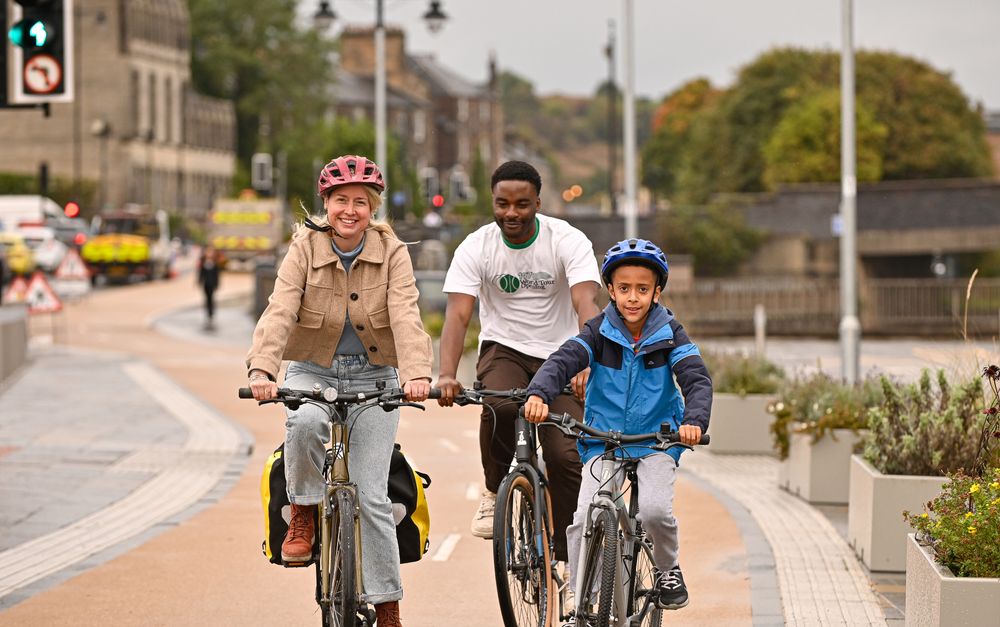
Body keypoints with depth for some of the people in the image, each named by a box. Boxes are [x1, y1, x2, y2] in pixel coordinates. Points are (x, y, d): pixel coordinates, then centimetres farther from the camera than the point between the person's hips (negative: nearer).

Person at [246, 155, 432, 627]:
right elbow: (280, 312, -21)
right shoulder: (304, 250, -8)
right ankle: (303, 515, -10)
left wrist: (416, 373, -40)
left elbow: (406, 318, -22)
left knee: (372, 497, -7)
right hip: (313, 371, 0)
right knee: (306, 422, -36)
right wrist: (262, 369, -39)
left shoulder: (392, 254, -8)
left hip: (373, 378, 0)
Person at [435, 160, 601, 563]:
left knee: (567, 457, -15)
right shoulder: (476, 248, -10)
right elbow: (457, 314, -20)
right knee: (501, 407, -34)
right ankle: (494, 492, -7)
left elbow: (586, 305, -27)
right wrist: (447, 375, -37)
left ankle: (566, 555, 2)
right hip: (503, 350, 0)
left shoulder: (568, 242, -13)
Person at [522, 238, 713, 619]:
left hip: (656, 442, -1)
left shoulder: (669, 334, -5)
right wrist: (538, 394, -42)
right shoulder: (600, 332, -5)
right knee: (583, 520, -16)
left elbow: (697, 379, -16)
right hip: (602, 443, 1)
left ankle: (668, 569, 7)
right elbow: (562, 361, -20)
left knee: (655, 511, -24)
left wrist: (694, 420, -37)